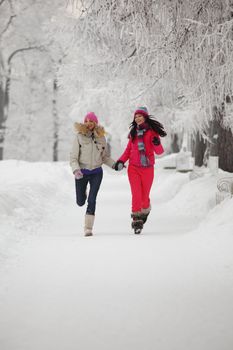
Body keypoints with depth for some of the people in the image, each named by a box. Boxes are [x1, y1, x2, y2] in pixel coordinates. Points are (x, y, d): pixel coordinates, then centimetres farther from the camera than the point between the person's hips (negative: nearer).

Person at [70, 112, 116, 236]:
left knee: (92, 200, -10)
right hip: (82, 172, -1)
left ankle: (88, 227, -3)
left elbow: (105, 157, 11)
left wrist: (114, 164, -6)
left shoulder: (101, 137, 2)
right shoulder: (79, 136, -7)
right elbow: (73, 157, -8)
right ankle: (83, 193, 47)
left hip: (96, 172, 1)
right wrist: (76, 170, -24)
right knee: (80, 202, 9)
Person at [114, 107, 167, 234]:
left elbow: (159, 152, -7)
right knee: (136, 195, -10)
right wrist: (121, 161, 2)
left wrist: (157, 144, -28)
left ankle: (145, 211, 38)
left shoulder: (152, 131, -2)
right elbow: (128, 150, 18)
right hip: (133, 168, 2)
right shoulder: (134, 132, 12)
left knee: (145, 195, 7)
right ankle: (137, 221, -6)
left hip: (147, 168, -2)